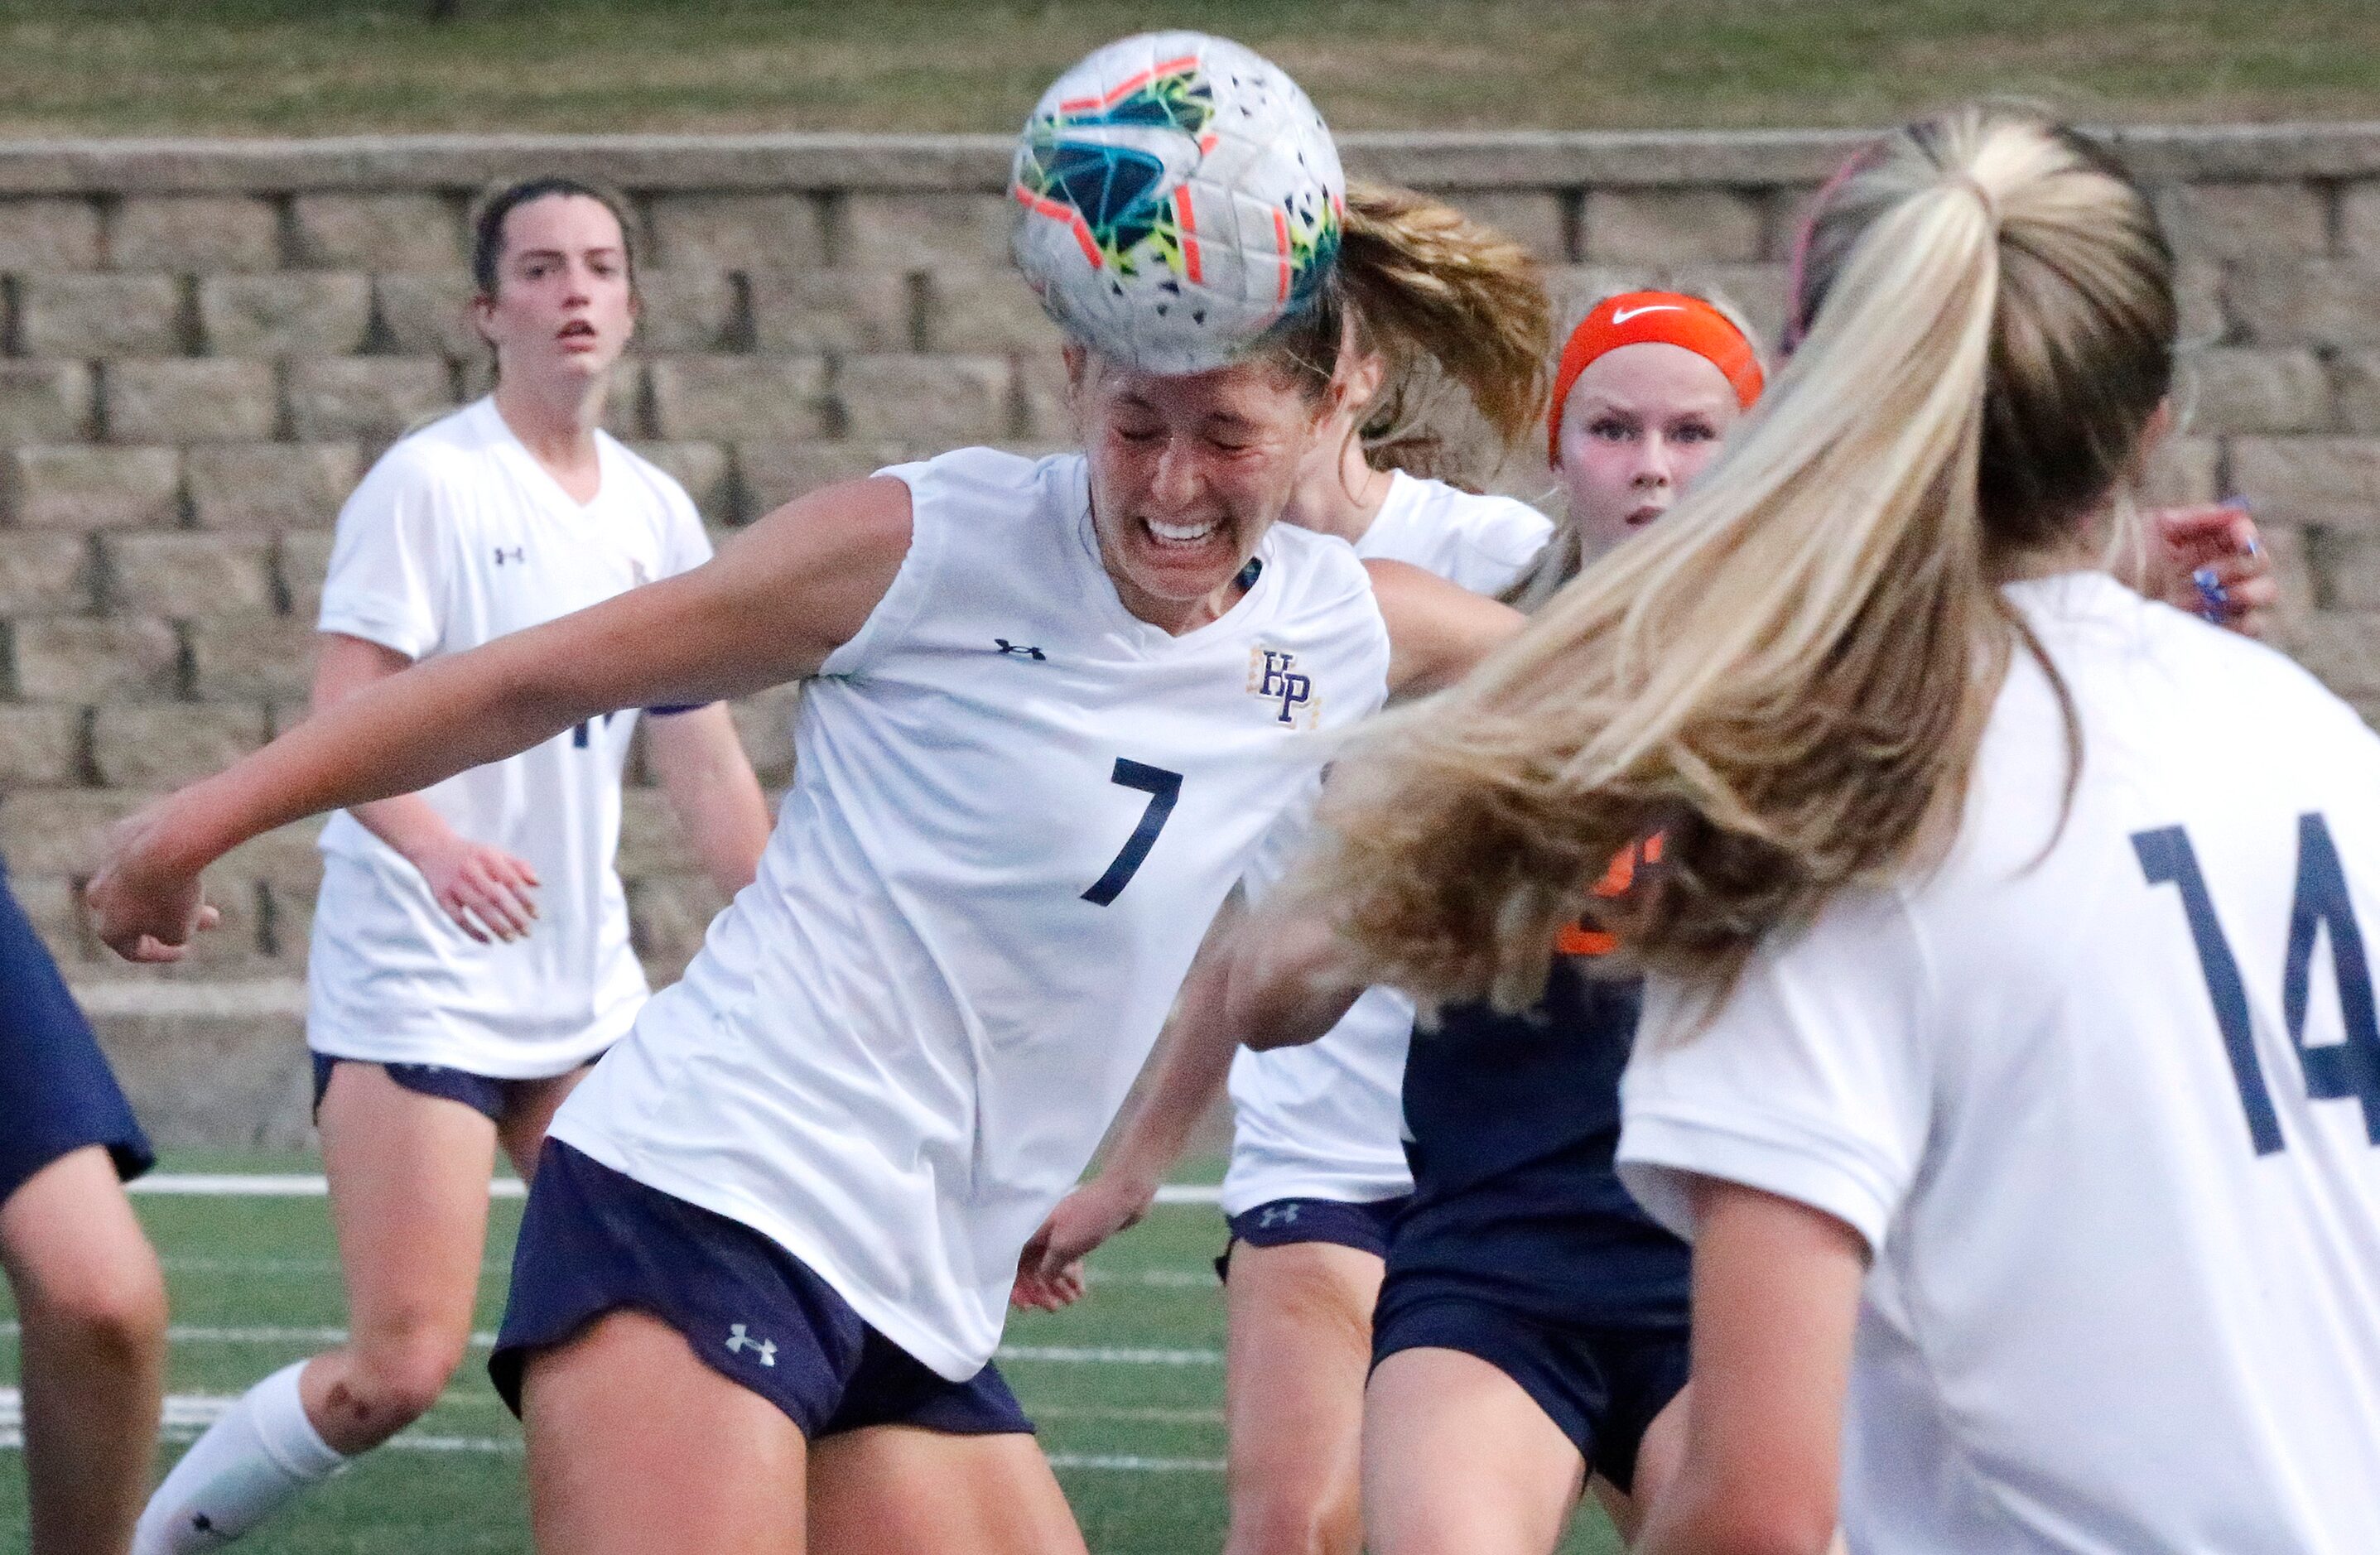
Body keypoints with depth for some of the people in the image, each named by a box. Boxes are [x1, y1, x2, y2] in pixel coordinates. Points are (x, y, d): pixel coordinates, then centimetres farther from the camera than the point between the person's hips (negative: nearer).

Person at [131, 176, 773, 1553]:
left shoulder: (656, 513, 10)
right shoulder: (433, 482, -9)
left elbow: (706, 767, 16)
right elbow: (342, 722, -17)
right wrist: (437, 847, -36)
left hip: (587, 994, 7)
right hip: (416, 980, -7)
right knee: (403, 1369, -13)